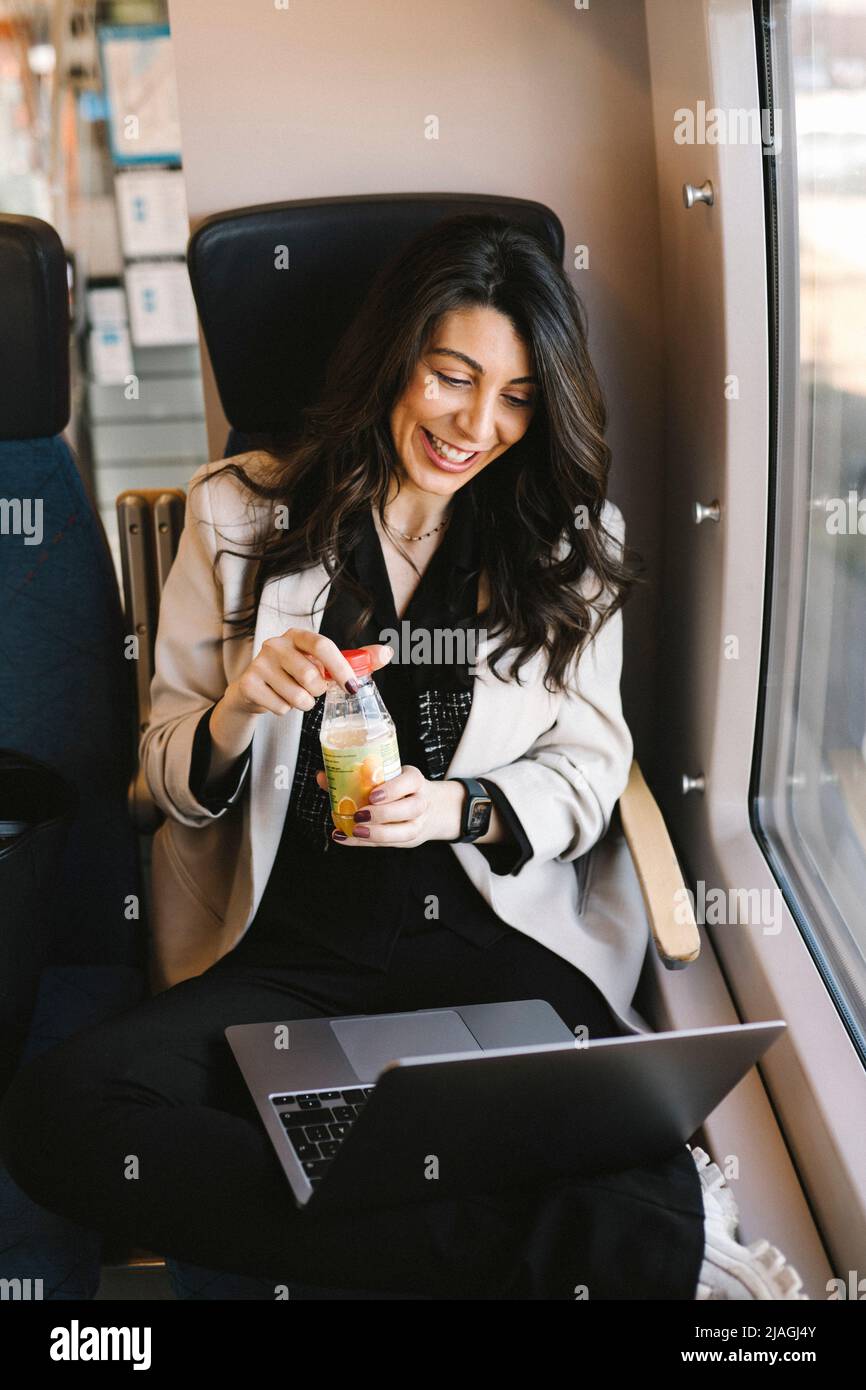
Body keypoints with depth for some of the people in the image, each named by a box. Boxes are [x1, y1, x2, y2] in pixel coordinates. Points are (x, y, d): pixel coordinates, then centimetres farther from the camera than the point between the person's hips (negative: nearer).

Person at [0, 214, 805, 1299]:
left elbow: (587, 774, 8)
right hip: (279, 956, 3)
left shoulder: (571, 541, 10)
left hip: (492, 943, -2)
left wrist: (456, 807, -14)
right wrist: (239, 710, -14)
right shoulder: (242, 514, 8)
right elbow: (172, 783, 9)